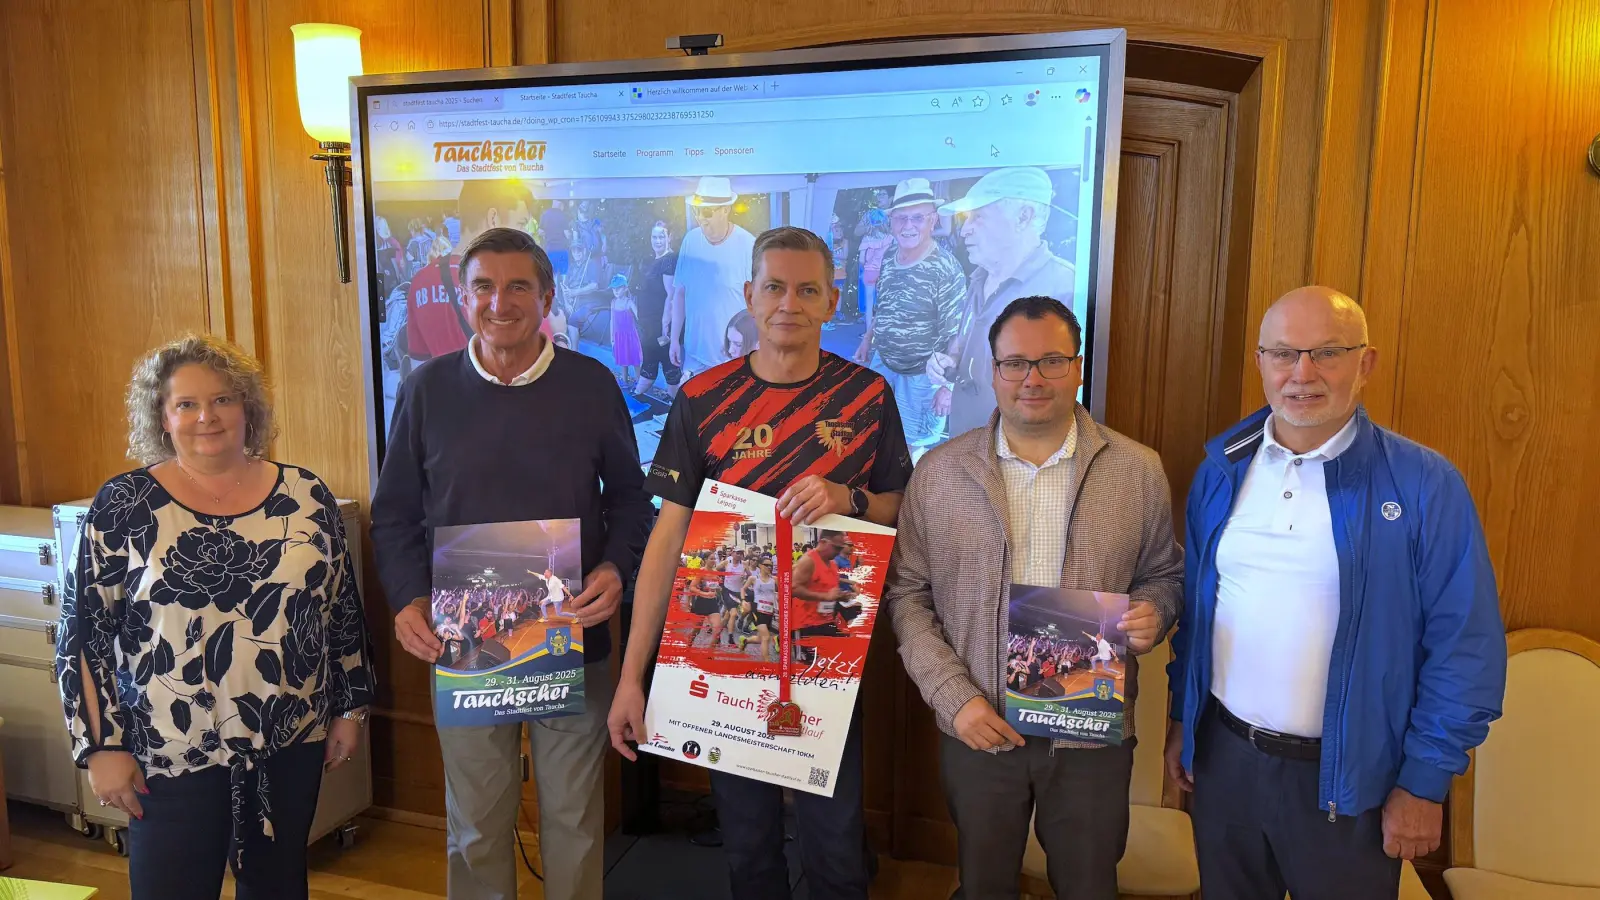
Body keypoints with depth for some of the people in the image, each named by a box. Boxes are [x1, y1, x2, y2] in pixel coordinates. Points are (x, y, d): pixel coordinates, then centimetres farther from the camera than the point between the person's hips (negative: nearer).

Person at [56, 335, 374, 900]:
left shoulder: (306, 496, -1)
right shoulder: (123, 505, -6)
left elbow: (343, 609, 5)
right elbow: (83, 634, -3)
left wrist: (350, 707, 7)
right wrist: (102, 745, -6)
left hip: (293, 744, 3)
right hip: (171, 754, -2)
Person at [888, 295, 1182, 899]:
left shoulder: (1138, 470, -2)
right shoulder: (940, 472, -3)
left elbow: (1164, 573, 9)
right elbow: (906, 593, -1)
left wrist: (1152, 612, -14)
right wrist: (953, 696, -10)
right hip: (977, 730, 0)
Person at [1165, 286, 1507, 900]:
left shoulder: (1425, 485, -11)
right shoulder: (1221, 470, 0)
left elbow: (1465, 650, -10)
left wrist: (1424, 783, -9)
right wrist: (1181, 719, 9)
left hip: (1346, 779, -3)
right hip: (1222, 755, 4)